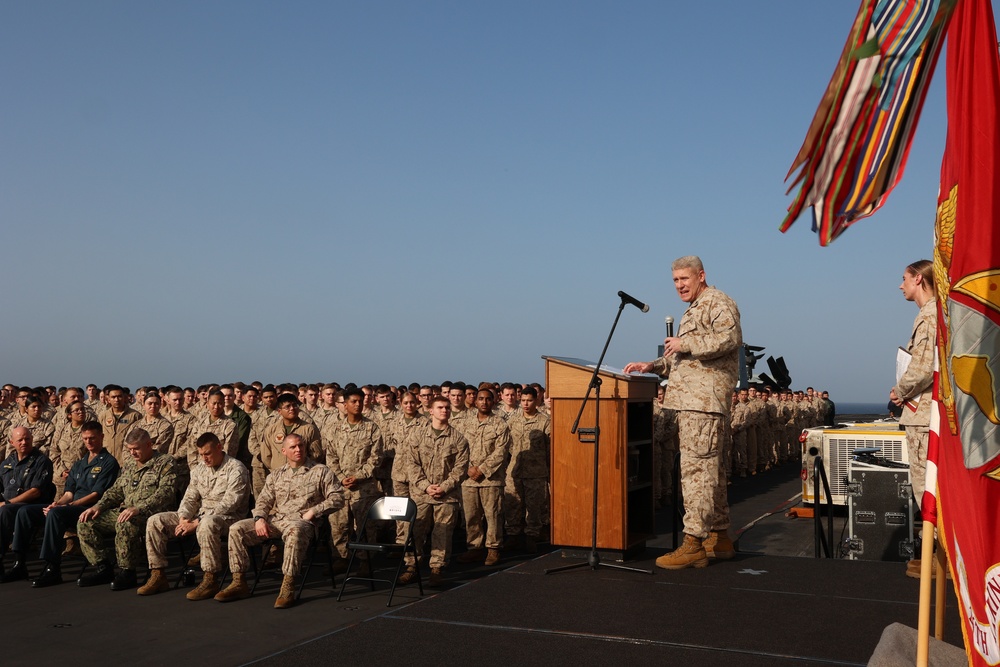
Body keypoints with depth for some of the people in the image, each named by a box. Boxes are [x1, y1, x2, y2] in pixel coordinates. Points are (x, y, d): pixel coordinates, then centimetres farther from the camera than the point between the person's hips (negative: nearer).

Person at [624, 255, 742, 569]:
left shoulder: (718, 303, -4)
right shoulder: (692, 311, 27)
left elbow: (729, 338, -22)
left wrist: (686, 344, -16)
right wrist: (652, 366, 19)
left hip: (705, 399, -11)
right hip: (690, 400, 11)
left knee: (696, 468, -13)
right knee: (710, 468, 12)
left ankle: (694, 543, -14)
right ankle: (719, 538, 18)